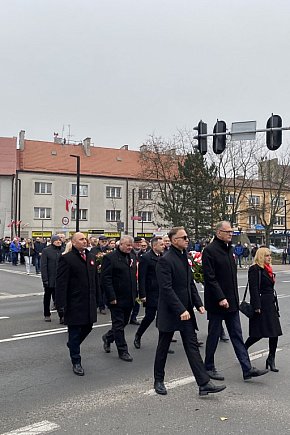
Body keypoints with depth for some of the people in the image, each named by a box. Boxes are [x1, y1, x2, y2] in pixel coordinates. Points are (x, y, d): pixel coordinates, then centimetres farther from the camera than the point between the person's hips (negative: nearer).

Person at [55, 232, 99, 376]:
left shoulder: (91, 257, 10)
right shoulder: (66, 258, -11)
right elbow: (61, 282, -15)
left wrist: (96, 297, 14)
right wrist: (61, 303, -18)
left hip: (89, 302, 7)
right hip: (74, 303, -6)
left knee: (88, 327, 16)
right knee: (75, 331, 5)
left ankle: (72, 345, 44)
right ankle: (76, 362, 19)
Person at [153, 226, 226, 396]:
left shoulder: (184, 257, 11)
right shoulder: (165, 260, -16)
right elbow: (166, 288, -21)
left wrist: (199, 304, 6)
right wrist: (181, 310, -23)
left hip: (186, 310, 7)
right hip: (170, 312, -7)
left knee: (192, 346, 5)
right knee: (163, 347, 9)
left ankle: (204, 383, 5)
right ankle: (159, 381, 26)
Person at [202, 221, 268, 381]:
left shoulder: (229, 249, 13)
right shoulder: (210, 250, -13)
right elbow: (210, 278, -19)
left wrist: (234, 298, 15)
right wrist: (220, 298, -22)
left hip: (231, 302, 8)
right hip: (216, 302, -8)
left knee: (237, 336, 9)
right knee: (214, 336, 5)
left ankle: (247, 369, 12)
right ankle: (209, 368, 20)